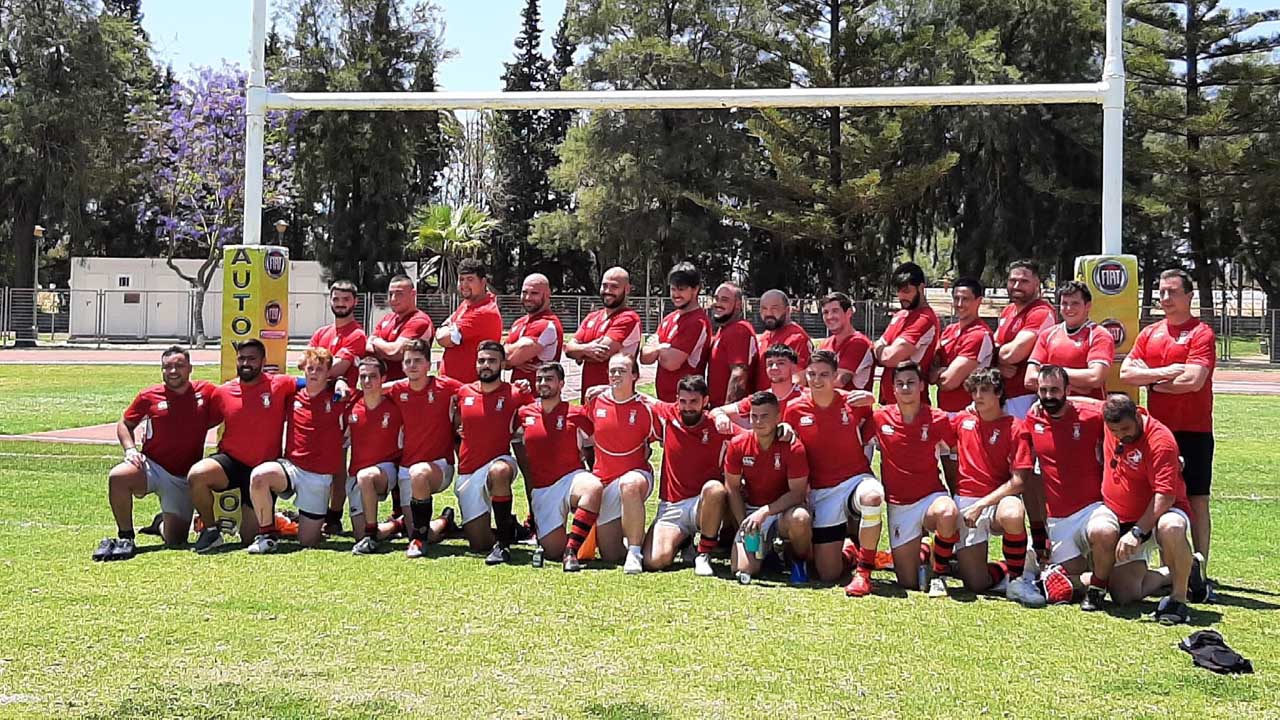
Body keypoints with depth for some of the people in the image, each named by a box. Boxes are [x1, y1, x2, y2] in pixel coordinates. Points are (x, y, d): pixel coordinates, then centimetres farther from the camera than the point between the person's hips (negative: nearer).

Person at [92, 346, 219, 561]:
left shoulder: (206, 392, 0)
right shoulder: (149, 396, 0)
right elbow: (125, 424, 11)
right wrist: (130, 449, -6)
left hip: (184, 478, 1)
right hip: (152, 467, 0)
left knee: (175, 540, -3)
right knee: (118, 477, -35)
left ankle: (163, 523, 37)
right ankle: (125, 537, -14)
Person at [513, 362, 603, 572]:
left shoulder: (577, 414, 0)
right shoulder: (524, 415, 8)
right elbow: (522, 459, 18)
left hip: (572, 478, -2)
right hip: (541, 490, 2)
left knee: (594, 488, -39)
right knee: (553, 550, -12)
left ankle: (571, 551, -34)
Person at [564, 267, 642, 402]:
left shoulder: (628, 318, -9)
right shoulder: (592, 317, 16)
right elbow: (568, 349, 7)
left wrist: (579, 351, 2)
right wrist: (586, 349, -14)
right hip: (587, 396, 8)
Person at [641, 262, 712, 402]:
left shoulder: (698, 322, -13)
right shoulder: (669, 319, 14)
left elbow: (672, 363, -19)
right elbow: (644, 357, 8)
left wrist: (657, 349, 1)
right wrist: (663, 349, -13)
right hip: (663, 398, 8)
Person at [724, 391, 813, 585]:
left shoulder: (793, 447, -16)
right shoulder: (738, 445, -7)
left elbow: (797, 493, -17)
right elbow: (732, 488, 2)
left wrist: (764, 512, -28)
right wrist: (744, 524, -8)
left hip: (784, 510, -2)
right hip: (751, 510, 2)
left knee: (800, 518, -40)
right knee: (742, 570, -18)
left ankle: (799, 561, -7)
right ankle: (766, 549, 18)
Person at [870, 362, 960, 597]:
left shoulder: (938, 419, -4)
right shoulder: (880, 418, -2)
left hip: (931, 497, -1)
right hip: (898, 505, 1)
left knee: (948, 513, -39)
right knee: (908, 582, -3)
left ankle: (938, 575, -14)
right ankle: (922, 555, 34)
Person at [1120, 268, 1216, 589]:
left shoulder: (1202, 333, -6)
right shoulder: (1149, 334, 12)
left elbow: (1193, 381, -18)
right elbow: (1126, 373, 2)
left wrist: (1151, 380, -5)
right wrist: (1165, 372, -12)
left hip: (1193, 432, -5)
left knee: (1196, 500, 0)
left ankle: (1199, 570, 4)